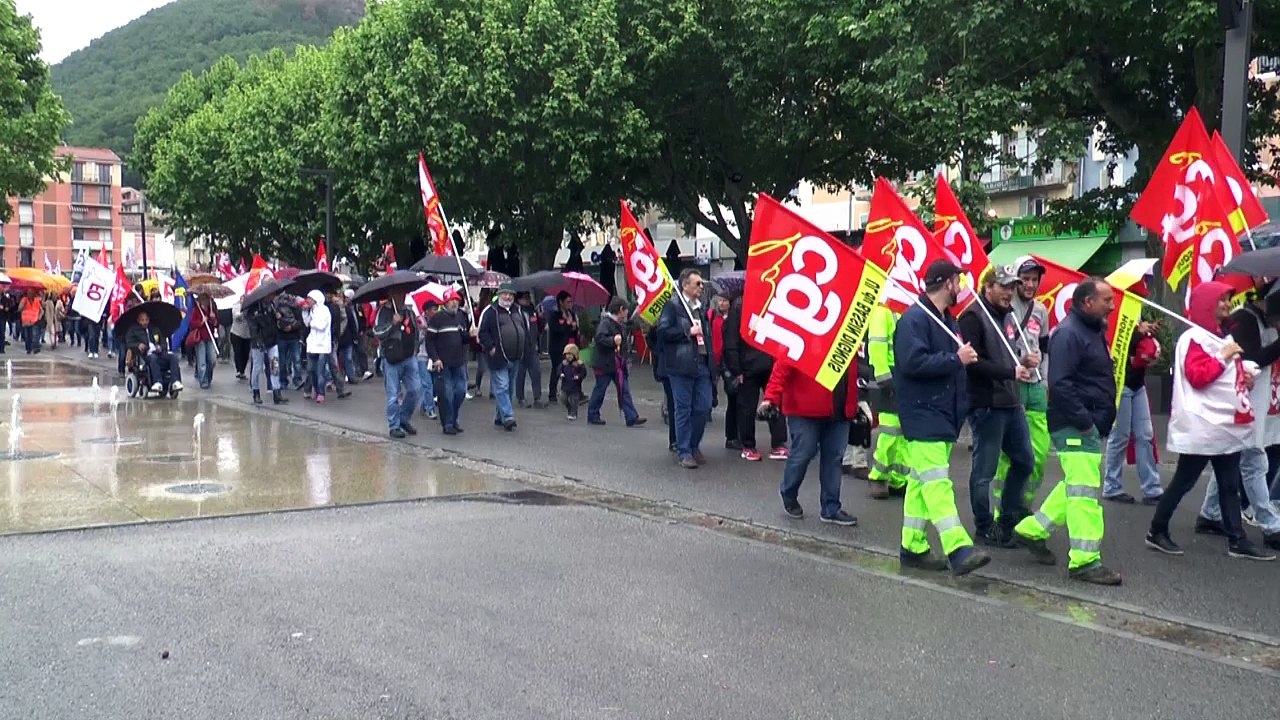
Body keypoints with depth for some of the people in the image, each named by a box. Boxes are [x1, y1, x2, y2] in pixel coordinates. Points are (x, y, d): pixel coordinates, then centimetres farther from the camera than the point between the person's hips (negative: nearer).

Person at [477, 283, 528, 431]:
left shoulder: (518, 311, 15)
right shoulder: (490, 312, -4)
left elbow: (526, 330, 22)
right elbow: (482, 332, -7)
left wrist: (524, 349, 11)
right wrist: (491, 347, -15)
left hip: (515, 358, 7)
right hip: (498, 357, -7)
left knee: (508, 388, 12)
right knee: (501, 387, -10)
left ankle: (499, 417, 22)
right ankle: (507, 417, -16)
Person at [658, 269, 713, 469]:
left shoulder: (700, 306, 17)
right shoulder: (672, 306, -5)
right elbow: (663, 331, -16)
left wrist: (711, 361, 15)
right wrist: (688, 332, -14)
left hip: (702, 364, 7)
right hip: (681, 366, -7)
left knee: (703, 408, 5)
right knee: (683, 409, 0)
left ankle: (694, 446, 22)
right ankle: (683, 452, 7)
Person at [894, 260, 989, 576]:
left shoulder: (945, 319, 17)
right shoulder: (914, 319, -14)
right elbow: (913, 363, -24)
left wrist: (965, 358, 6)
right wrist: (956, 359, -19)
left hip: (943, 414, 10)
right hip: (922, 414, -10)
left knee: (921, 482, 13)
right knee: (937, 483, -14)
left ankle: (913, 547, 19)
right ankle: (958, 551, -20)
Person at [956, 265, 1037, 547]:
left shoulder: (1008, 316, 15)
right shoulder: (973, 317, -12)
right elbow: (973, 362, -20)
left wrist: (1025, 359, 4)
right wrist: (1011, 371, -20)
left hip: (1011, 401, 9)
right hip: (986, 404, -9)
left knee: (1024, 460, 16)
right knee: (984, 470, 1)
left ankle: (1010, 519, 29)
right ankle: (984, 528, 13)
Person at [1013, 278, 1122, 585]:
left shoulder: (1092, 330, 17)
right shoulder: (1069, 333, -16)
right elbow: (1060, 383, -24)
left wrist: (1101, 420, 14)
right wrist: (1085, 421, -23)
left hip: (1091, 424, 11)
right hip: (1075, 427, -11)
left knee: (1075, 486, 19)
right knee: (1085, 491, -9)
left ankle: (1033, 529, 30)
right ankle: (1085, 561, -5)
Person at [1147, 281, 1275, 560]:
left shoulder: (1222, 337, 17)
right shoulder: (1194, 338, -12)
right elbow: (1198, 377, -21)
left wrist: (1243, 377, 7)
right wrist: (1224, 357, -19)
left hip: (1226, 425, 9)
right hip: (1202, 427, -9)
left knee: (1230, 485, 8)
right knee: (1183, 482, -1)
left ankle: (1237, 541, 11)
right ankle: (1157, 532, 10)